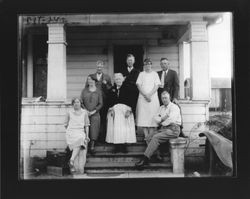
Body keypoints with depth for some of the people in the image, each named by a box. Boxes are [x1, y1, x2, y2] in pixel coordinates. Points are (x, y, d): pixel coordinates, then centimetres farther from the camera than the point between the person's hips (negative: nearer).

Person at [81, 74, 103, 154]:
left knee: (94, 131, -5)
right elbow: (81, 102, 7)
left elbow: (100, 104, 3)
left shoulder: (98, 91, 5)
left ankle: (92, 147, 0)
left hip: (95, 114, -1)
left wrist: (94, 111, -8)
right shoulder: (84, 90, 8)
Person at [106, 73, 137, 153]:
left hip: (125, 110, -1)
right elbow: (109, 100, 7)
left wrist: (129, 110, -12)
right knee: (115, 128, -7)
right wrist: (111, 109, -7)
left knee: (125, 128, -9)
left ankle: (123, 147, -4)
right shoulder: (112, 89, 14)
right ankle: (117, 147, -3)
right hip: (114, 110, 2)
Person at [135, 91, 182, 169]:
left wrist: (161, 122, -2)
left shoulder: (174, 107, -3)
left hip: (173, 129, -8)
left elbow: (170, 120, -16)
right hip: (163, 129, 8)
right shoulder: (161, 108, 22)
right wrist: (162, 119, -9)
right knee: (149, 138, -13)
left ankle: (145, 159, -29)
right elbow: (156, 118, 12)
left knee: (156, 137, -27)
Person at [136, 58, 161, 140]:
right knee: (143, 117, -7)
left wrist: (149, 95, -11)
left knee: (152, 117, -6)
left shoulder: (155, 74, 11)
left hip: (153, 98, -1)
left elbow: (156, 86, 2)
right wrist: (145, 95, -9)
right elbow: (139, 85, 3)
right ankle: (146, 136, -4)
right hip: (142, 98, 1)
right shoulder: (141, 74, 12)